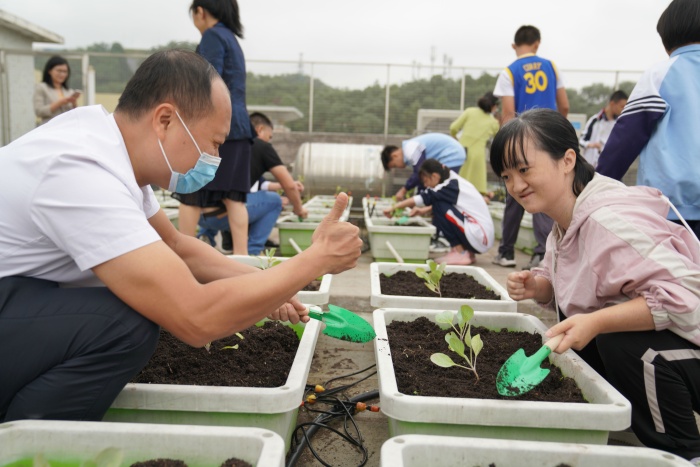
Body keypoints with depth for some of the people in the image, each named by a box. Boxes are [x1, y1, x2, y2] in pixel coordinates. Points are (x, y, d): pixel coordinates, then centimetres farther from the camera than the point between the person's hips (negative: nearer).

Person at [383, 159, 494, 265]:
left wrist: (394, 207, -18)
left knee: (440, 206, -15)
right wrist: (423, 211, 6)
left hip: (480, 235, -9)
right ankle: (467, 252, 10)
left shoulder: (452, 185, -14)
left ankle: (460, 253, -9)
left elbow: (425, 198, -21)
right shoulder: (454, 183, 11)